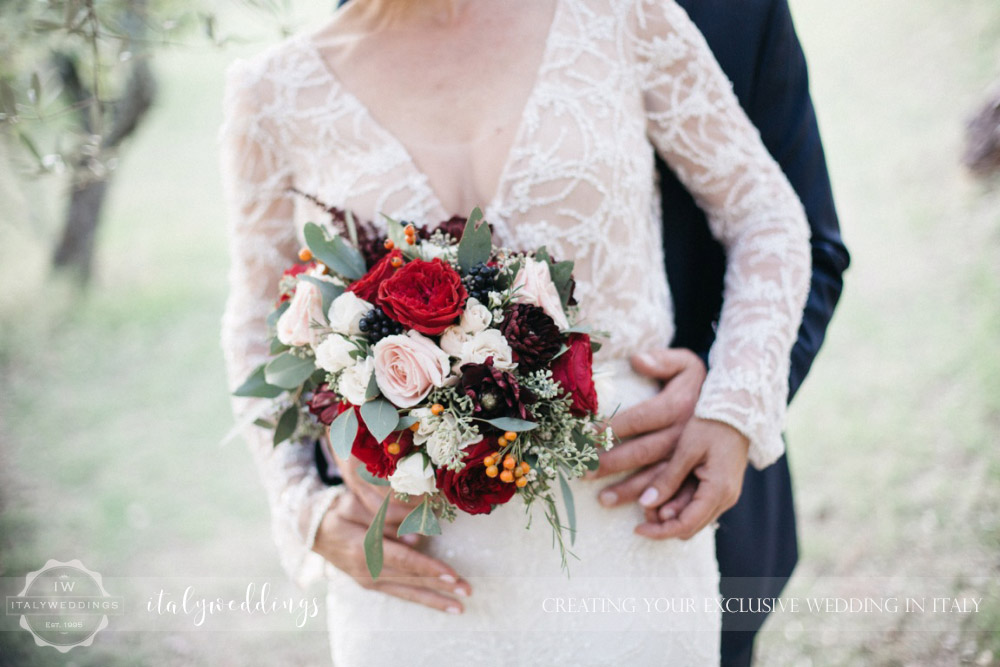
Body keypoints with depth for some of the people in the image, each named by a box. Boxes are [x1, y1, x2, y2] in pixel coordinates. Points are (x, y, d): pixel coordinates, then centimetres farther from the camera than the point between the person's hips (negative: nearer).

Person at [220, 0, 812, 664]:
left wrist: (732, 420, -7)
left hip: (627, 536, 0)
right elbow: (261, 331, 10)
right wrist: (312, 514, -4)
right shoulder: (279, 92, 0)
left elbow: (765, 214, 5)